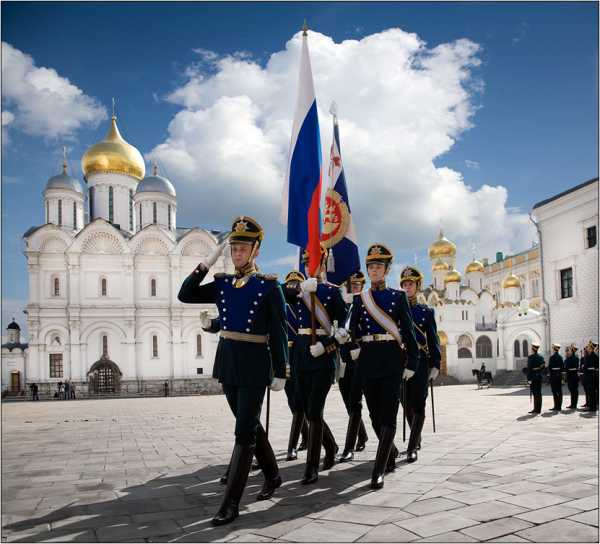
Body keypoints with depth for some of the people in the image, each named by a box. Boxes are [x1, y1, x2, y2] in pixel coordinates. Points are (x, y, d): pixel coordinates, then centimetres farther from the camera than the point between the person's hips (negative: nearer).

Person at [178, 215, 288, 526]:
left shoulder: (268, 286, -7)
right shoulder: (222, 284, 7)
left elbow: (278, 333, -7)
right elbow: (185, 296, 2)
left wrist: (280, 374, -8)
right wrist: (206, 263, -3)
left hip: (254, 364, -6)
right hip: (227, 360, 6)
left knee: (244, 432, -3)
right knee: (250, 424, 17)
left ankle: (231, 504, 3)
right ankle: (272, 475, 37)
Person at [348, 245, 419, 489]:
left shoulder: (398, 296, 3)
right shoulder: (359, 298, 9)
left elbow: (408, 330, 1)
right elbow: (353, 329, 7)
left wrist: (411, 363, -3)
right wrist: (354, 348, -13)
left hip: (391, 359, -3)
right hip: (368, 359, 3)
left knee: (388, 416, -8)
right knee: (375, 414, 10)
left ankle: (379, 471, -6)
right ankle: (391, 452, 35)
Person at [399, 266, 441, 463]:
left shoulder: (426, 311, 6)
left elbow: (433, 340, 5)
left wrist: (435, 365, -2)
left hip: (420, 361, -2)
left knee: (418, 405, -8)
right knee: (407, 405, 11)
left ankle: (412, 448, -7)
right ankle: (417, 440, 31)